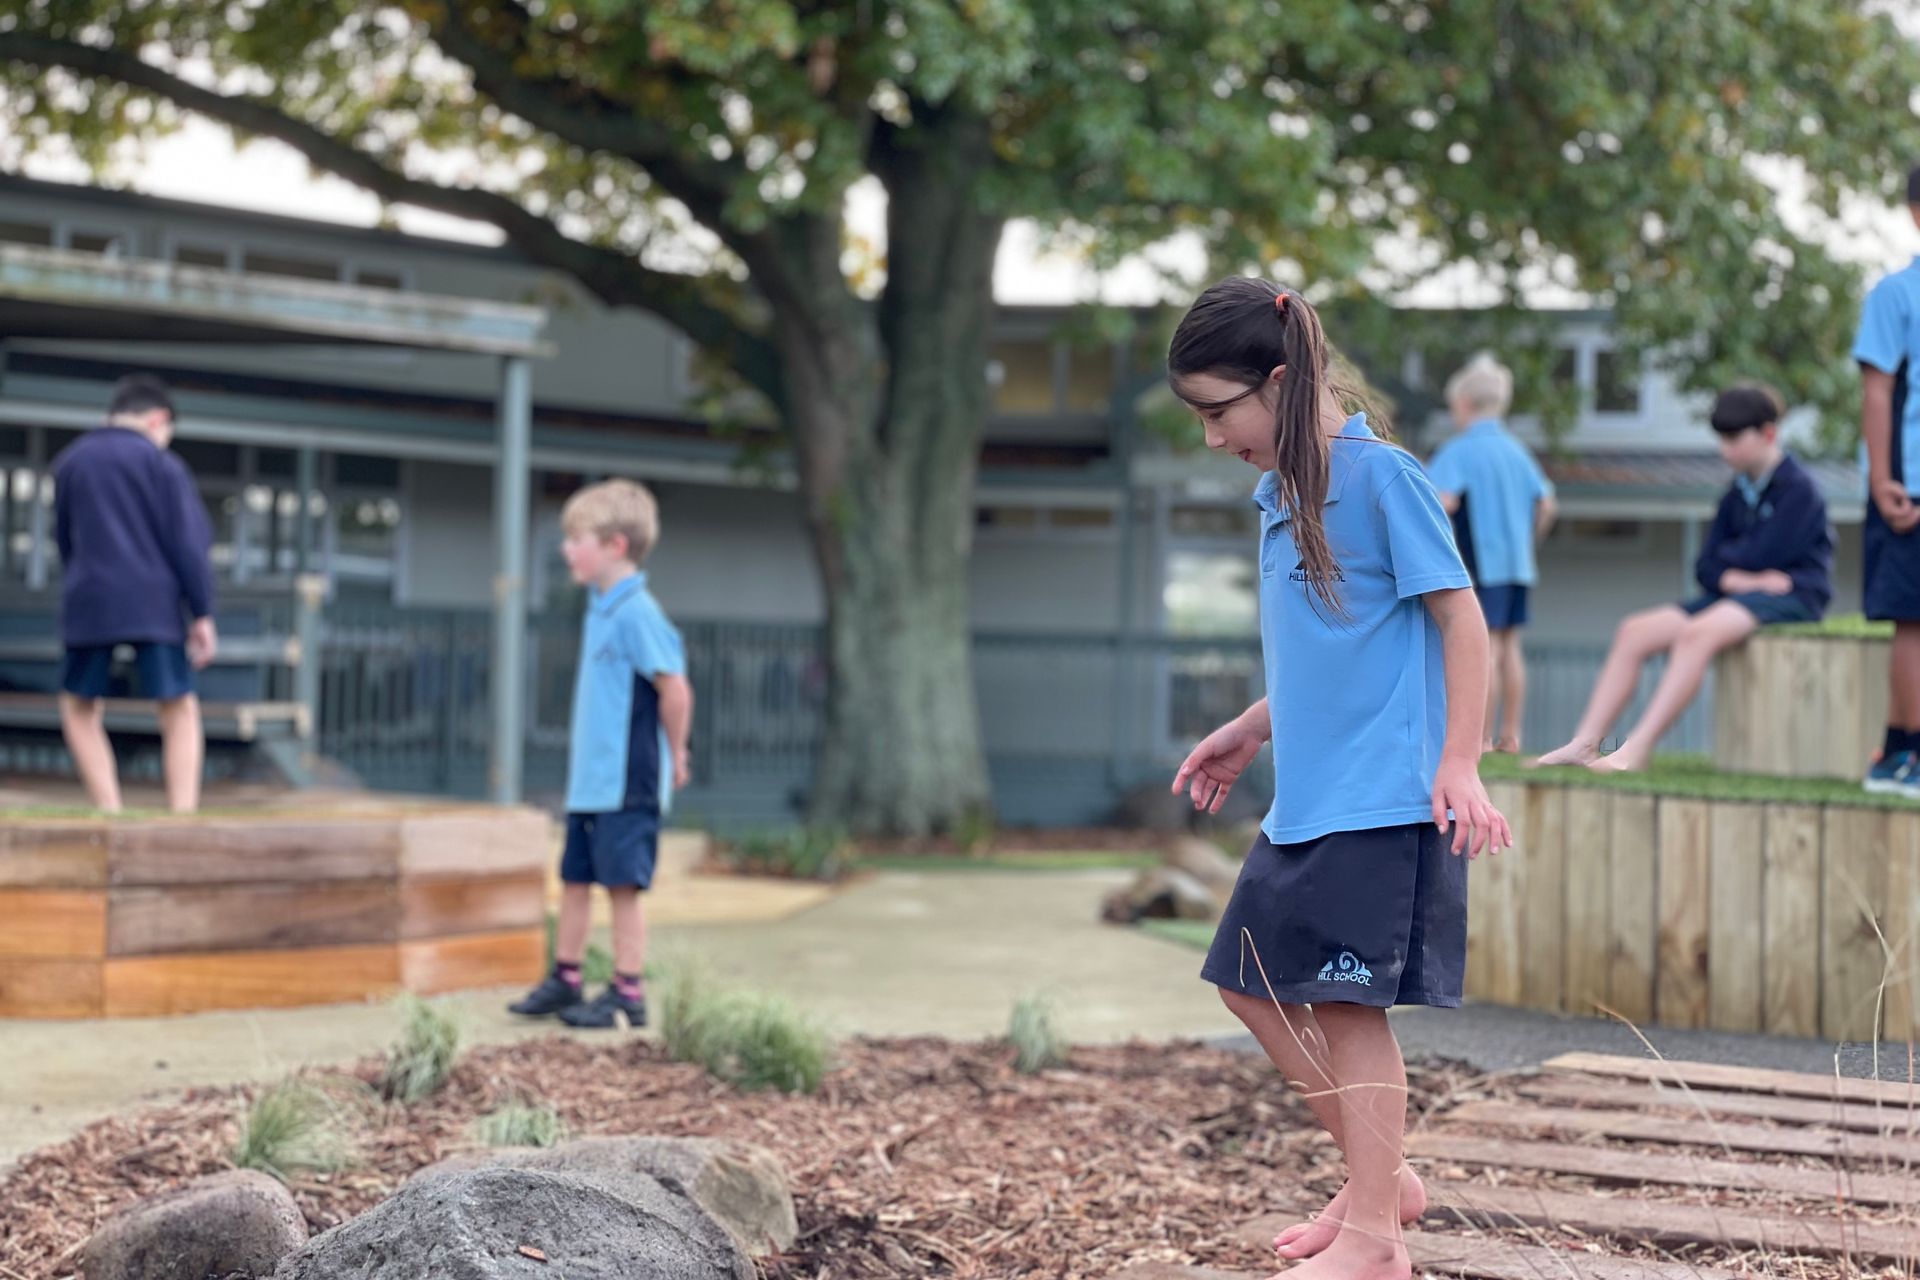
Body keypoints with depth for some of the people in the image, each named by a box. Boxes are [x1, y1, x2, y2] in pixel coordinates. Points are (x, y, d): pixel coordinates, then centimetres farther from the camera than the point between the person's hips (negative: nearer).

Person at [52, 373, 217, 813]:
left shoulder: (68, 462, 11)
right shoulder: (163, 465, 0)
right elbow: (189, 542, -4)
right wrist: (202, 615, -2)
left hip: (88, 601, 2)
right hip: (154, 603, -2)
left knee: (80, 709, 14)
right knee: (180, 710, 6)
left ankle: (111, 815, 3)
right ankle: (183, 819, -5)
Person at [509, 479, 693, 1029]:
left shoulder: (636, 613, -17)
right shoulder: (601, 607, 12)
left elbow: (675, 688, -21)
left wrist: (673, 756, -11)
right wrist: (583, 756, 17)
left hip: (627, 784, -9)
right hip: (589, 779, 9)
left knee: (622, 886, -2)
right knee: (575, 879, 15)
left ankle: (628, 996, 7)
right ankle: (564, 980, 27)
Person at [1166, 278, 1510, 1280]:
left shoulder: (1378, 474, -12)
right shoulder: (1283, 488, 12)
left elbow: (1460, 618, -12)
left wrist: (1458, 766, -18)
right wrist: (1248, 734, 25)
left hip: (1382, 795, -9)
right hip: (1303, 796, 9)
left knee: (1348, 1002, -5)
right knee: (1252, 983, 11)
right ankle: (1381, 1178, 24)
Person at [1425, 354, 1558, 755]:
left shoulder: (1460, 450, -8)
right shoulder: (1515, 449, 13)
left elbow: (1444, 500, -22)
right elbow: (1545, 504, 12)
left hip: (1482, 561, -7)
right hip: (1518, 561, 7)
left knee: (1486, 646, -7)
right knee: (1509, 645, 10)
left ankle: (1481, 738, -6)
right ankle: (1511, 735, 13)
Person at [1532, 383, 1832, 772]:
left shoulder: (1798, 488, -7)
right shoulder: (1738, 494, 18)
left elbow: (1758, 557, -15)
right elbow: (1706, 568, 11)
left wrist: (1725, 564, 5)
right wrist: (1736, 577, -11)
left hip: (1792, 598, -9)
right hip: (1737, 595, 9)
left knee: (1697, 633, -35)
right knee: (1634, 632, -8)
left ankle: (1636, 751, -40)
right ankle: (1585, 745, -16)